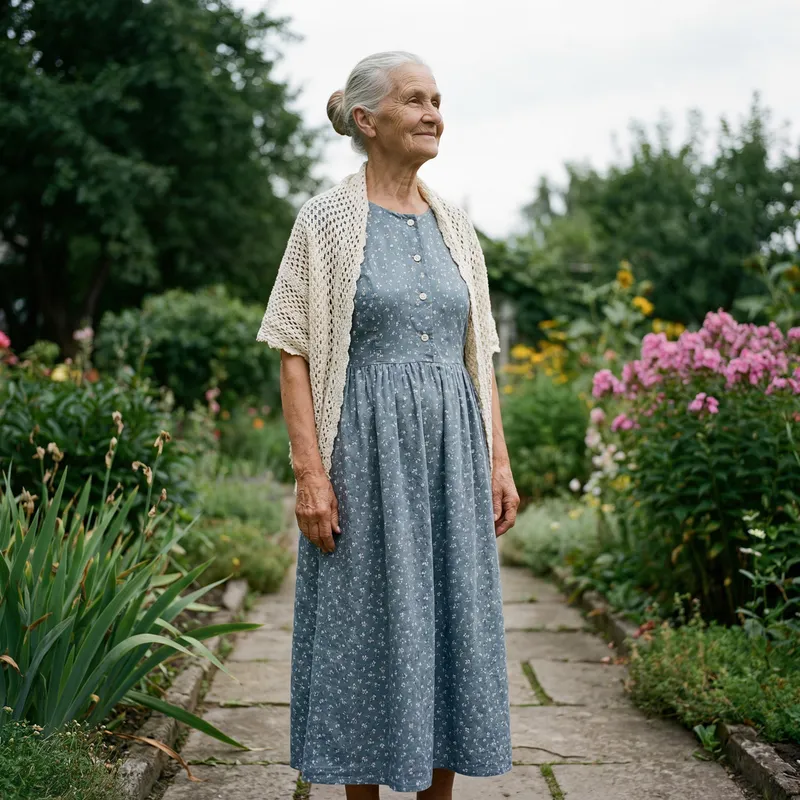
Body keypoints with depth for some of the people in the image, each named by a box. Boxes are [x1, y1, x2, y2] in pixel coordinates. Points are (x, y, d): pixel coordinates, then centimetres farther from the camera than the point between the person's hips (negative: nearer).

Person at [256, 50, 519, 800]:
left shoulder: (454, 225, 12)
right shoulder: (326, 219, -3)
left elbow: (479, 352, 14)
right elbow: (295, 353, -6)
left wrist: (497, 460, 8)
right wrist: (309, 471, -14)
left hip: (450, 451, 5)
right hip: (366, 450, -5)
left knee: (453, 619, 8)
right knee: (367, 623, 2)